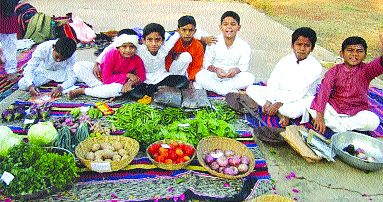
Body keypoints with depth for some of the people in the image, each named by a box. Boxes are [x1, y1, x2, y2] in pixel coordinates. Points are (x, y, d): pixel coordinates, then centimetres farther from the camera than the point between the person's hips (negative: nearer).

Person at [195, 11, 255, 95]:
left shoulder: (244, 46, -3)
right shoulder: (214, 43, -5)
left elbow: (244, 65, -4)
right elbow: (206, 62, -5)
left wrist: (236, 70, -29)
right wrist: (215, 69, -27)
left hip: (233, 78, 1)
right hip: (214, 76, -1)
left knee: (249, 77, -27)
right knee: (200, 76, -31)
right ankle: (235, 93, -31)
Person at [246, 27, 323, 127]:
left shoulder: (315, 67, -13)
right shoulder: (285, 60, 2)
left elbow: (300, 93, -20)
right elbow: (273, 82, -1)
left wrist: (279, 104, -26)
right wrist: (268, 101, -16)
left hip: (300, 100, -6)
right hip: (280, 94, 6)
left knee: (293, 111, -42)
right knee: (251, 89, -9)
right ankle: (280, 113, -19)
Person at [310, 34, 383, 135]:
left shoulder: (366, 70, -4)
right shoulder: (335, 70, -5)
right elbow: (324, 91, -17)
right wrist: (320, 115, -30)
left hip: (356, 112, 0)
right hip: (333, 109, 0)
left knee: (373, 121, -28)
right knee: (314, 106, -25)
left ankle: (332, 122, -19)